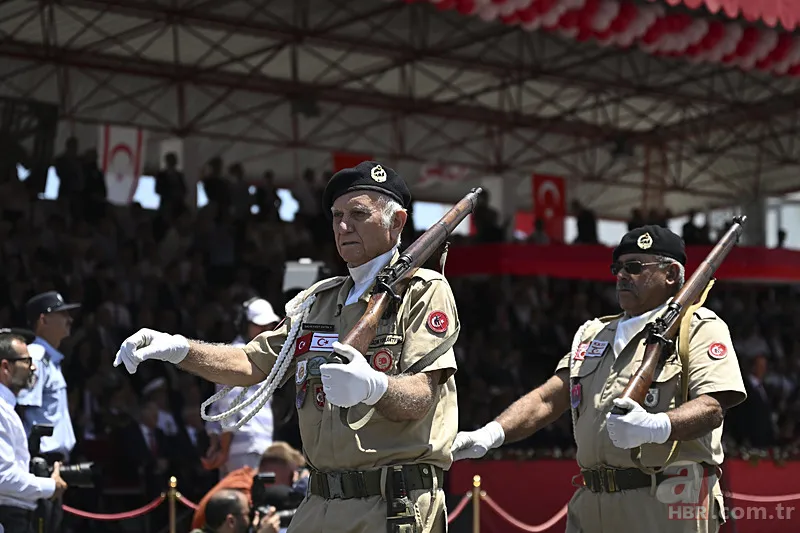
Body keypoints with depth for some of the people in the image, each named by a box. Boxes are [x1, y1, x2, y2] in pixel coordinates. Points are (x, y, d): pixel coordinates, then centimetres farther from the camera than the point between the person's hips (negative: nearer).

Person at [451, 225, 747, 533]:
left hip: (668, 507, -6)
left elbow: (712, 408, -12)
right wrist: (492, 433, -2)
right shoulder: (594, 335, 24)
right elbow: (547, 399, 16)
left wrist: (656, 426, -31)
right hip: (590, 505, 6)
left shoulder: (699, 329, 3)